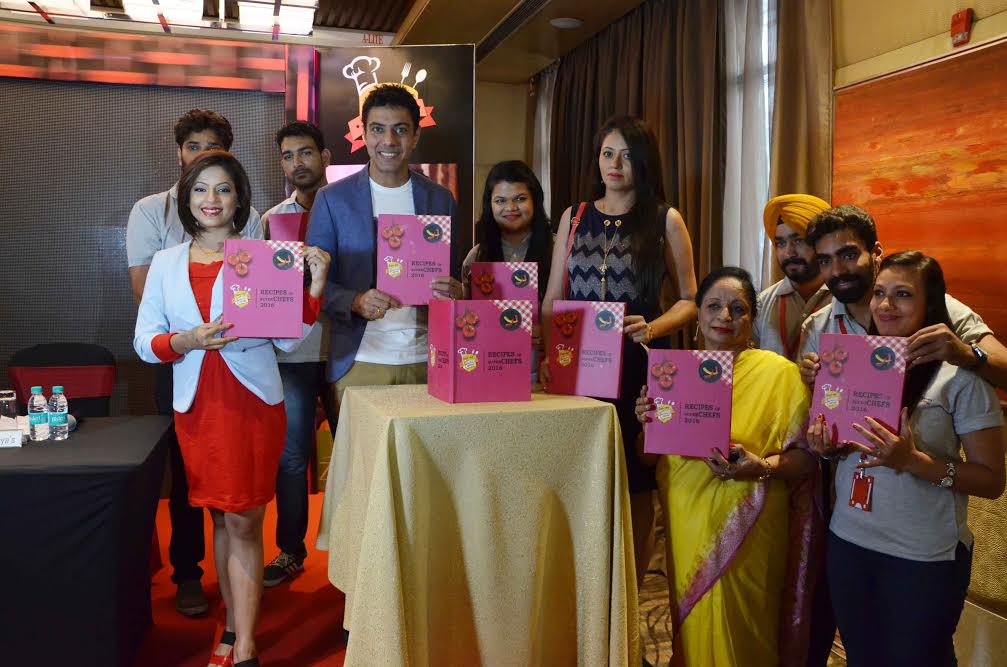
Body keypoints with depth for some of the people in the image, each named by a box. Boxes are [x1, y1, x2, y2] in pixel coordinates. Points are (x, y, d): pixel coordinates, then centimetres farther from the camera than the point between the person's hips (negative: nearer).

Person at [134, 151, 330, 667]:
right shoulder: (165, 264, 9)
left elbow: (288, 339, -4)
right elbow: (144, 342, 6)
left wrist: (314, 288, -17)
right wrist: (186, 341, -14)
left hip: (253, 401, -3)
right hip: (196, 404, 3)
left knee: (243, 523, -2)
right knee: (221, 520, 13)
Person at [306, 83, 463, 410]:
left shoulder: (441, 199, 8)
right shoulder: (333, 199, 2)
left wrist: (453, 293, -10)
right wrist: (356, 302, -19)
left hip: (426, 359, 2)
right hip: (358, 362, -2)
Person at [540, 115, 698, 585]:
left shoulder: (665, 221, 3)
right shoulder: (574, 217, 11)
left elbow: (689, 301, 4)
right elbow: (552, 299, 10)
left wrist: (651, 328, -15)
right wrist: (548, 355, -5)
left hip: (640, 368, -2)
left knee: (636, 486, 5)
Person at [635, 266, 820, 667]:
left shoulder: (779, 372, -7)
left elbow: (805, 456, -8)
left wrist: (761, 467, -25)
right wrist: (648, 423, -8)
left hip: (746, 532, -4)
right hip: (687, 528, 4)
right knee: (691, 630, 17)